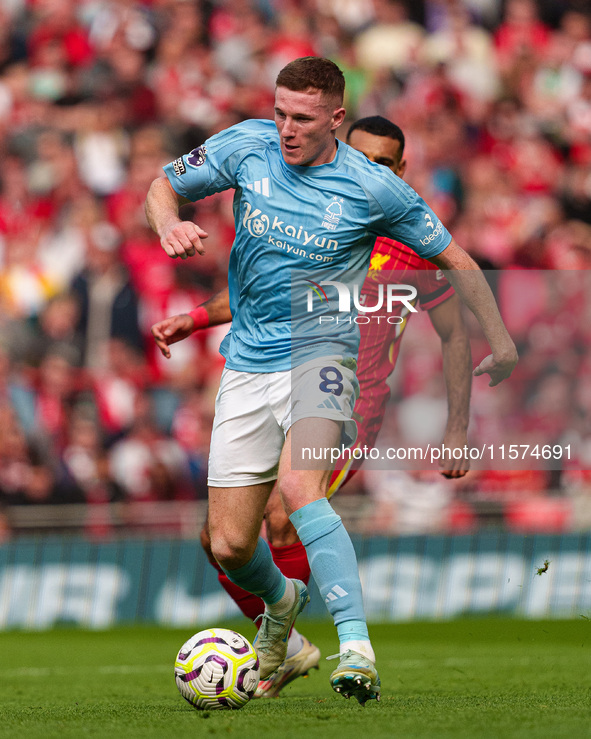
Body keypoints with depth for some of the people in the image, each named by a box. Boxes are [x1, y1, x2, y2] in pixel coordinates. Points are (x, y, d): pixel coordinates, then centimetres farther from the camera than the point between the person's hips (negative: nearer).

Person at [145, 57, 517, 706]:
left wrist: (500, 343, 5)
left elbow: (454, 259, 5)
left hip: (321, 353, -4)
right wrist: (169, 224, -12)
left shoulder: (372, 188, -8)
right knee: (229, 548, 1)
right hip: (248, 362, 4)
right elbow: (162, 187, 11)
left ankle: (356, 648, -36)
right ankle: (280, 603, 37)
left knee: (298, 489, -33)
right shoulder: (247, 146, -2)